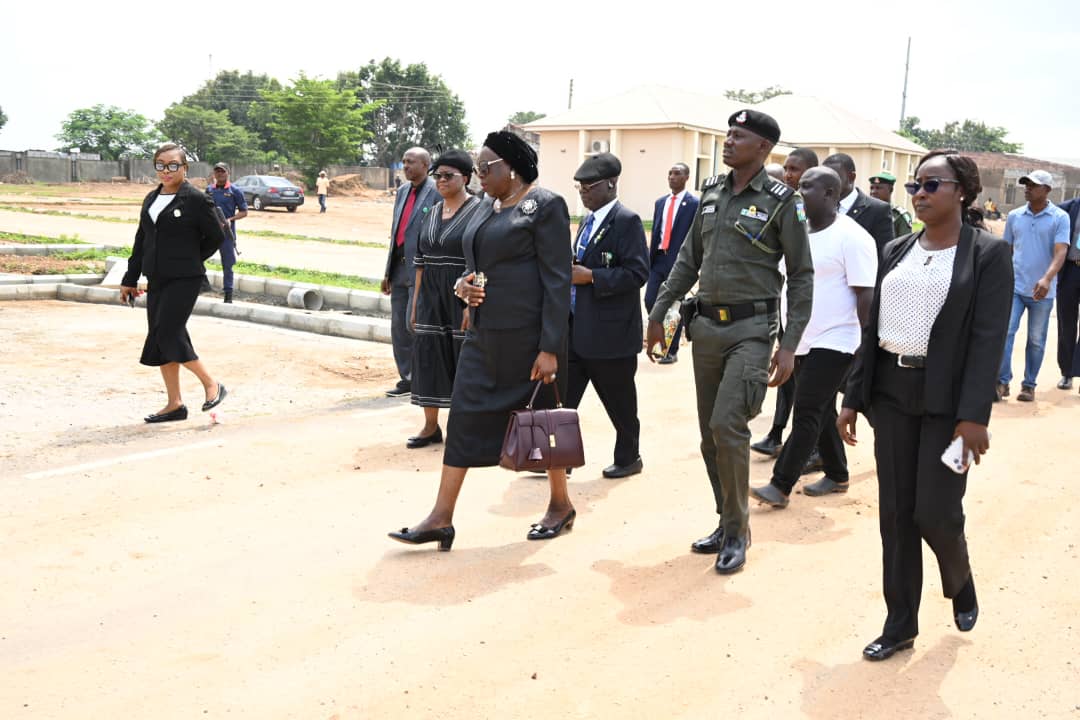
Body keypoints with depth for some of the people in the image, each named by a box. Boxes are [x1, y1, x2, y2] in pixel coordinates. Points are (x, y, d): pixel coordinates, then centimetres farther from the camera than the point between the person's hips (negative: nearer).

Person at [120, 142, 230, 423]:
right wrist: (130, 279, 16)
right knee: (160, 339, 7)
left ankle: (211, 384, 3)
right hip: (156, 279, 7)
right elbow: (141, 240, 17)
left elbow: (217, 236, -3)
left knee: (168, 335, -15)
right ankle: (175, 405, 15)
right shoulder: (151, 199, 13)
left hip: (184, 280, -7)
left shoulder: (196, 199, -8)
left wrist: (190, 260, 3)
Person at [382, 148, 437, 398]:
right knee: (399, 327, 9)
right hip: (400, 266, 8)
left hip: (423, 270, -8)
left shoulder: (437, 192, -9)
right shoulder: (402, 191, 15)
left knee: (414, 323, -9)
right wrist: (388, 272, 18)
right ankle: (407, 379, 18)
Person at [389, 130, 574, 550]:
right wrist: (463, 284, -2)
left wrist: (550, 348, -19)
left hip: (526, 336, -8)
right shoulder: (486, 207, 14)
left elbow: (557, 280, -14)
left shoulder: (544, 205, -10)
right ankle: (442, 518, 5)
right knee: (463, 416, 2)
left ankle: (561, 504, 26)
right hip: (484, 333, 8)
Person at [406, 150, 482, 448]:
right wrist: (416, 303, 11)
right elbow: (421, 260, 14)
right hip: (431, 297, 6)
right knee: (429, 357, 6)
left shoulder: (478, 211, -8)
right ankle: (431, 426, 15)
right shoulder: (433, 212, 12)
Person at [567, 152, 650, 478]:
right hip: (576, 328, 8)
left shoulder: (627, 221, -12)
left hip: (610, 331, -8)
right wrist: (570, 270, 4)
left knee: (619, 402, 8)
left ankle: (628, 458, 25)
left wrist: (590, 276, -22)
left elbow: (637, 273, -19)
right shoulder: (588, 221, 14)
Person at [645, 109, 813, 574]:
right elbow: (688, 260, 16)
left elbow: (801, 277, -6)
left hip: (751, 328, -6)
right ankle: (729, 524, 24)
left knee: (727, 425, -16)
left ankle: (737, 533, 1)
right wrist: (658, 314, 13)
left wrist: (789, 345, -11)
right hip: (706, 325, 6)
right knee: (710, 433, 9)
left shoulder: (782, 202, -6)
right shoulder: (711, 193, 10)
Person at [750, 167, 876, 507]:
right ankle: (837, 475, 28)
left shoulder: (851, 237, -13)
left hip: (834, 342, -8)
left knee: (808, 413, -7)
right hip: (803, 341, 8)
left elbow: (865, 295, -15)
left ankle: (781, 485, -5)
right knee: (821, 412, 15)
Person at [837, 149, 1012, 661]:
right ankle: (900, 624, 17)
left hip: (946, 398, -4)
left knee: (935, 512, -3)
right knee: (895, 513, 6)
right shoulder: (896, 251, 10)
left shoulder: (988, 253, -5)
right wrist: (853, 398, 8)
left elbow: (988, 338, -12)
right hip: (891, 393, 5)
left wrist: (974, 415, -19)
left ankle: (961, 586, 30)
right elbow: (873, 329, 11)